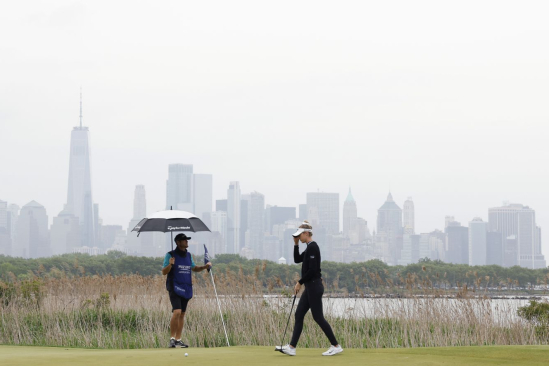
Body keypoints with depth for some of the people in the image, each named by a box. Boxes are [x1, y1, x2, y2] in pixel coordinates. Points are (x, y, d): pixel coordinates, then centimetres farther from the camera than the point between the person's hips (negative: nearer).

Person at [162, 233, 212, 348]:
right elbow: (164, 272, -6)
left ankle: (178, 339, 13)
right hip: (175, 288, -6)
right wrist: (170, 265, -25)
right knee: (177, 312, -19)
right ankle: (172, 338, -12)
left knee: (182, 314, 7)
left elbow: (194, 268, 27)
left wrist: (204, 266, 11)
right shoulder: (170, 255, -4)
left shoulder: (188, 255, 14)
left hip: (186, 289, 6)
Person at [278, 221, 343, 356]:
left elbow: (312, 270, -22)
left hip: (314, 287, -10)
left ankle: (336, 346, 0)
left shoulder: (313, 247, -17)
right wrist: (296, 244, 13)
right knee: (299, 315, 8)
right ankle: (291, 347, 7)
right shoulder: (309, 247, 14)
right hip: (310, 287, 10)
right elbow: (297, 259, 24)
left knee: (318, 317, -5)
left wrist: (300, 282, -13)